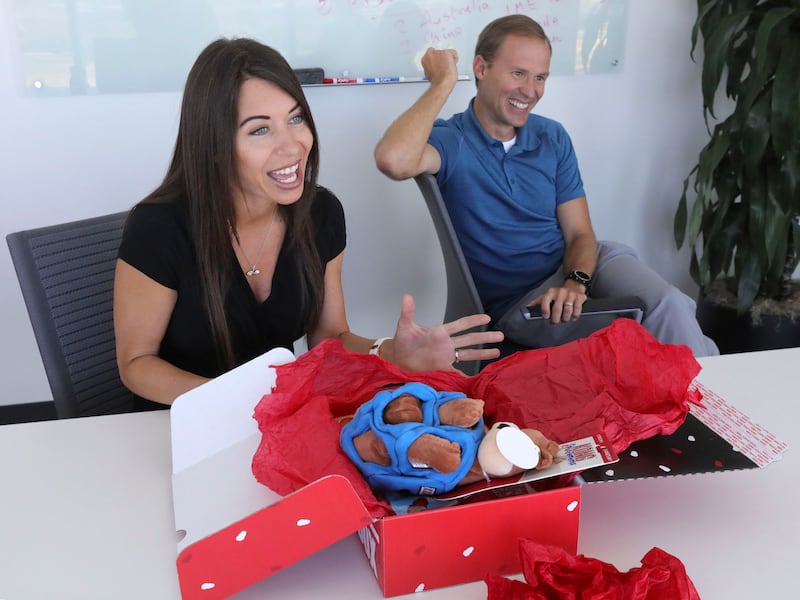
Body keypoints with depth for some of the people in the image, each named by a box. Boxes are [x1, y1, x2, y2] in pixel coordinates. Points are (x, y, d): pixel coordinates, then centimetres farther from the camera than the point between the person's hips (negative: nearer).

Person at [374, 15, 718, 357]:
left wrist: (575, 284, -19)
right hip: (515, 300, -4)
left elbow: (580, 233, 4)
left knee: (669, 306, -24)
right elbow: (393, 161, -32)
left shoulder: (553, 138, 8)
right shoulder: (449, 140, -7)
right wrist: (443, 83, -18)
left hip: (579, 267, 5)